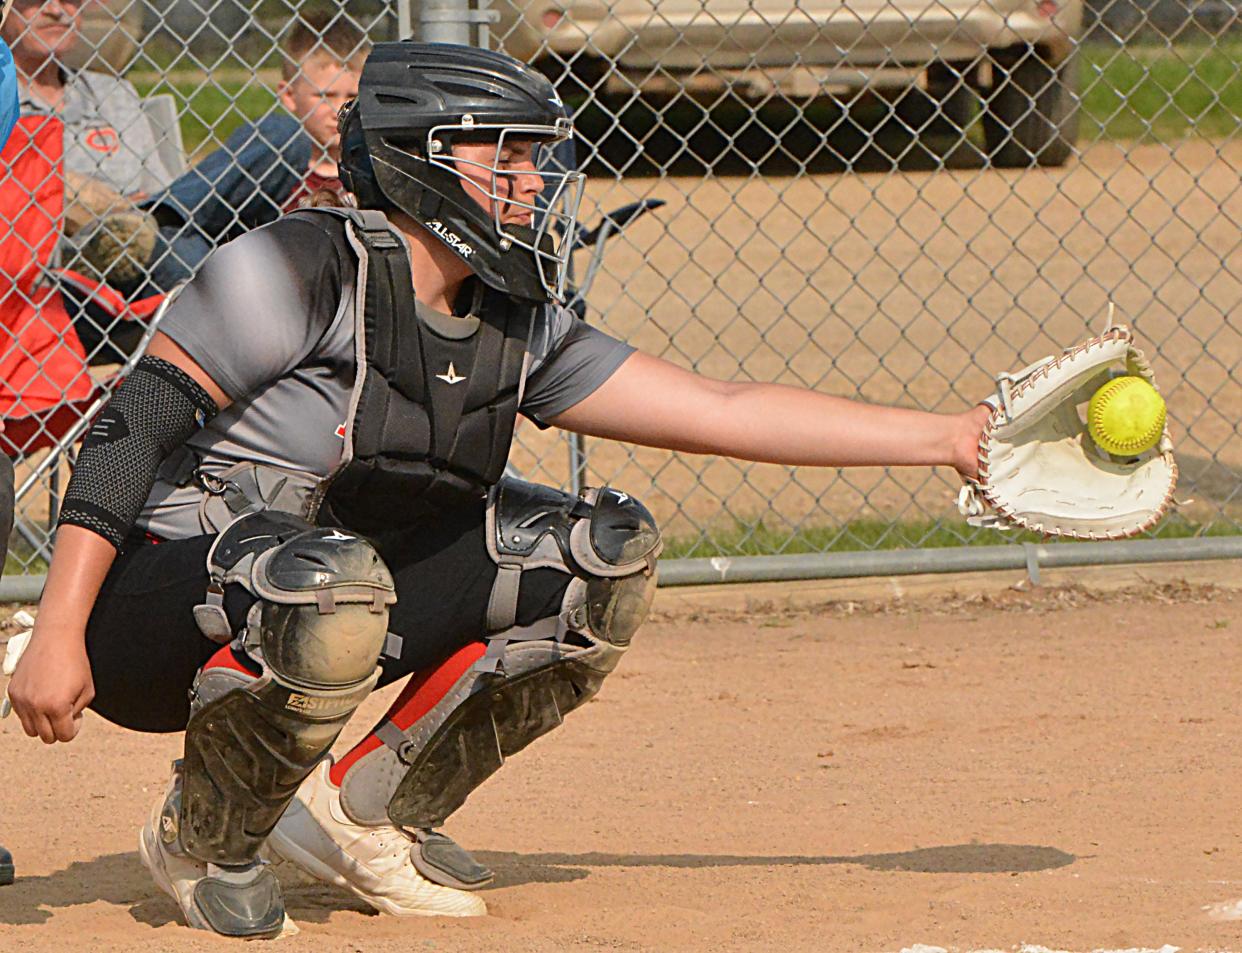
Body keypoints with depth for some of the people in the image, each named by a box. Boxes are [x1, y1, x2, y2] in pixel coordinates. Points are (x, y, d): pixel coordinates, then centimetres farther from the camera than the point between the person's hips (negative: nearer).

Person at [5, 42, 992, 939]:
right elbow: (131, 430, -20)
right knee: (330, 581, -40)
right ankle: (200, 840, -11)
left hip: (310, 608, 8)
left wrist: (947, 438, 1)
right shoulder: (304, 270, -17)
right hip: (149, 614, -7)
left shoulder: (517, 332, 5)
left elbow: (718, 410, 5)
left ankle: (369, 808, 7)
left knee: (604, 553, -2)